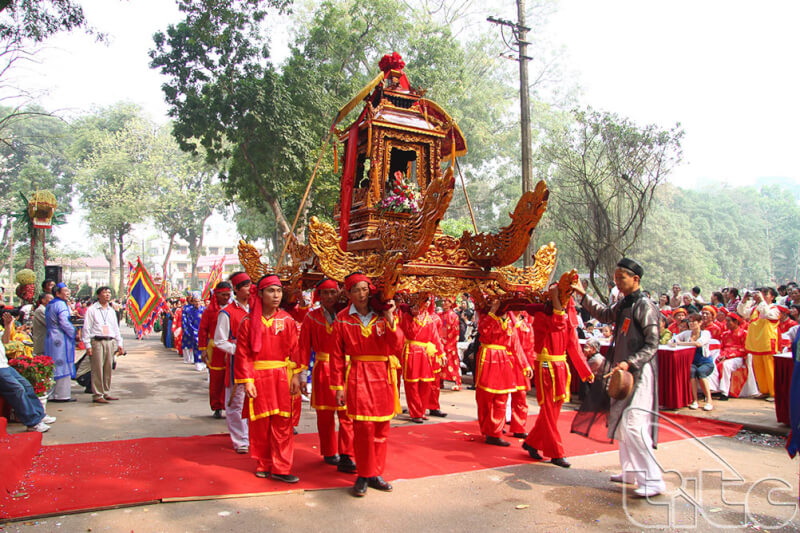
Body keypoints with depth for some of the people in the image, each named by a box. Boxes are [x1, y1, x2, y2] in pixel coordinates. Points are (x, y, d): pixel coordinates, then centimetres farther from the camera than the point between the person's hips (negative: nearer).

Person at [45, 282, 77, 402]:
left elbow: (50, 323, 19)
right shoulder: (61, 304, -13)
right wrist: (74, 333, -8)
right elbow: (64, 323, -19)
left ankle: (51, 394, 16)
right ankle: (62, 395, -2)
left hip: (50, 338, 9)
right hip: (61, 339, -9)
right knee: (63, 367, -4)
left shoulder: (49, 305, 16)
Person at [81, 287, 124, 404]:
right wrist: (88, 345, -9)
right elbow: (86, 328, -2)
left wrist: (119, 344, 15)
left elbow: (116, 328, 20)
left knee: (108, 369, 6)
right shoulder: (91, 310, 1)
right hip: (97, 341, -5)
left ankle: (105, 393, 15)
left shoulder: (111, 311, 17)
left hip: (110, 342, 5)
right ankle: (97, 395, -1)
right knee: (98, 369, -6)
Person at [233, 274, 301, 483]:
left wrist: (295, 375, -4)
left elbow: (294, 350, 3)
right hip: (258, 377, -1)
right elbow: (242, 353, -2)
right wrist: (246, 380, -8)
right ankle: (264, 464, 24)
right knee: (260, 423, 8)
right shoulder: (249, 321, -1)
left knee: (282, 423, 2)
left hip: (281, 377, 1)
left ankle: (280, 468, 11)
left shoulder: (287, 320, 3)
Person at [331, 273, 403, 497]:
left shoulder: (382, 314, 3)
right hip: (358, 375, -3)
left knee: (381, 428, 8)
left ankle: (376, 473, 23)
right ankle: (363, 475, 9)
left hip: (383, 376, 3)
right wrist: (338, 386, -3)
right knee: (364, 426, -8)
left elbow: (396, 347, -5)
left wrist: (390, 321, -16)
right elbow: (337, 355, -1)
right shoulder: (342, 318, -1)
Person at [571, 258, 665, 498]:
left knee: (632, 424, -14)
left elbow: (652, 345, -16)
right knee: (621, 422, 14)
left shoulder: (645, 306, -13)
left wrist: (629, 362, -26)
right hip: (622, 372, 9)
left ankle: (653, 480, -6)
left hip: (639, 372, -9)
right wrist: (583, 295, 29)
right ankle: (631, 471, 27)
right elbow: (605, 315, 31)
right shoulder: (623, 305, 11)